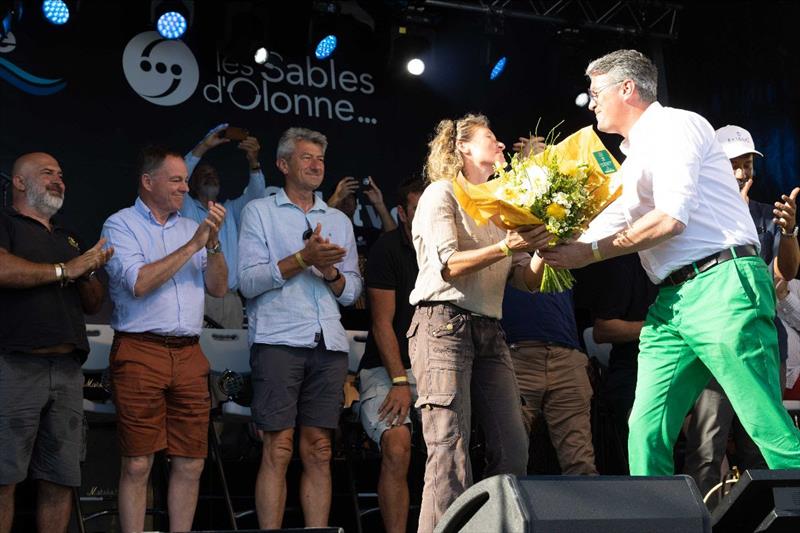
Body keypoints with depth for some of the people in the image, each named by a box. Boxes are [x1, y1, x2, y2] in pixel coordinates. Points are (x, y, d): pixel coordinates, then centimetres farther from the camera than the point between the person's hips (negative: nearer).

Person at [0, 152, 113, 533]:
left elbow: (94, 303, 25)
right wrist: (65, 270, -5)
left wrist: (88, 273, 3)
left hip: (67, 370, 6)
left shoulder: (69, 239, 27)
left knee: (60, 482, 3)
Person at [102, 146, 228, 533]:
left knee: (190, 463, 4)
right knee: (137, 465, -4)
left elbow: (218, 288, 12)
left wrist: (213, 242, -4)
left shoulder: (191, 227, 16)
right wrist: (193, 245, -9)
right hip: (140, 352, -5)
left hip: (189, 355, 5)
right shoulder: (120, 225, 2)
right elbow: (140, 283, -13)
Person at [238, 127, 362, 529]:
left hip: (329, 345, 4)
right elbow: (248, 281, -4)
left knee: (318, 452, 3)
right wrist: (303, 259, -13)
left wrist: (332, 273, -4)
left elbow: (352, 292, 17)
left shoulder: (339, 220, 21)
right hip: (278, 341, -4)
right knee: (278, 450, -8)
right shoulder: (259, 212, 9)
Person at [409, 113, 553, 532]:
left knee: (513, 450, -3)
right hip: (444, 324, -7)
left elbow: (526, 281, 16)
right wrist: (506, 248, -17)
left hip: (488, 332, 7)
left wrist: (542, 247, -3)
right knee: (450, 450, -15)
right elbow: (449, 264, -8)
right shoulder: (441, 193, 5)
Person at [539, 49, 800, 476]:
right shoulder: (634, 159, 26)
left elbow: (671, 218, -14)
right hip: (672, 300, 9)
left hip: (721, 285, -9)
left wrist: (591, 252, -8)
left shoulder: (675, 126, -2)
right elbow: (609, 223, 31)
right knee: (646, 431, 0)